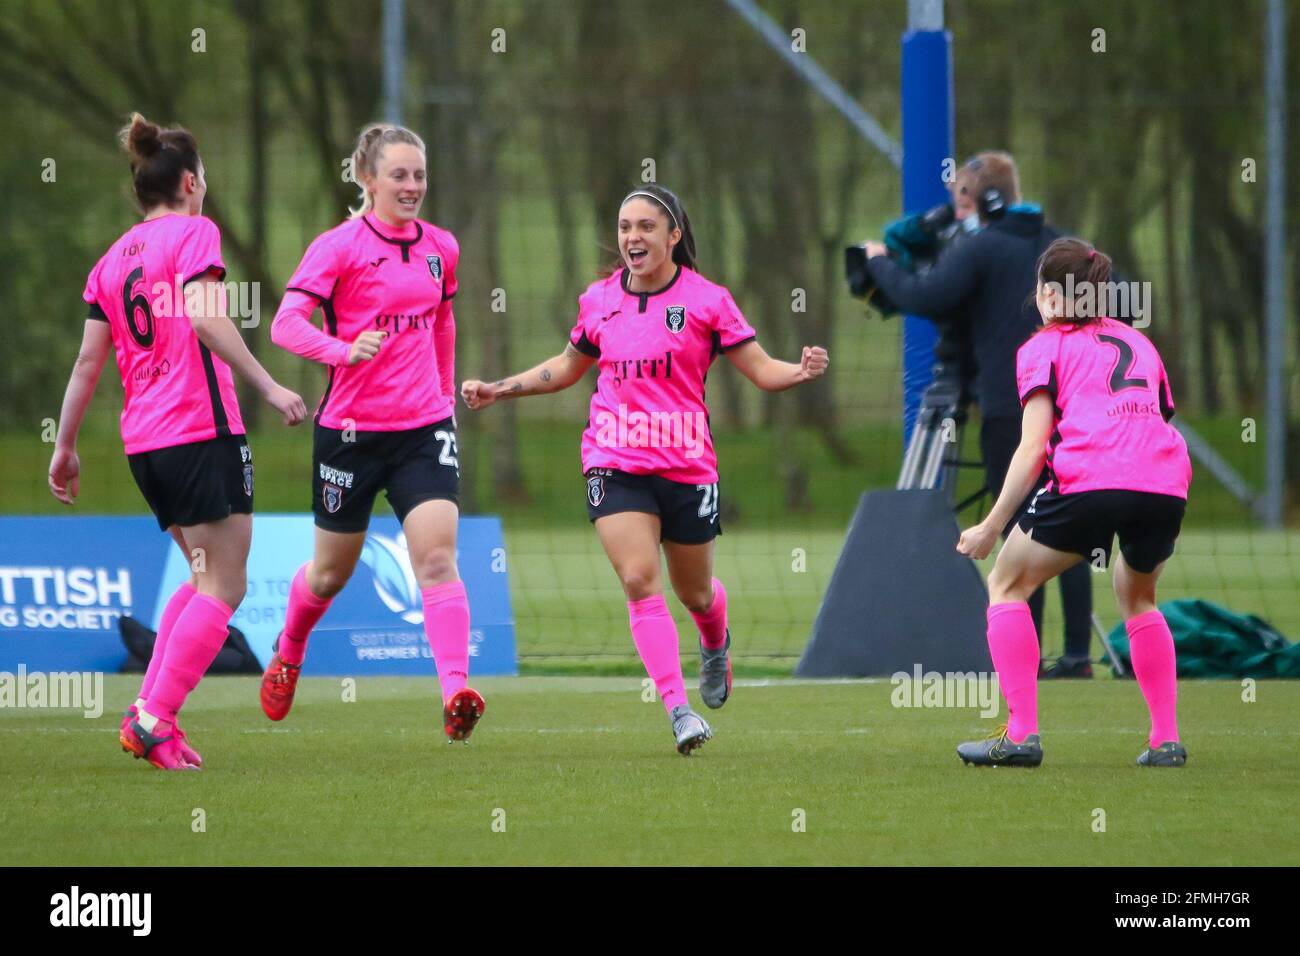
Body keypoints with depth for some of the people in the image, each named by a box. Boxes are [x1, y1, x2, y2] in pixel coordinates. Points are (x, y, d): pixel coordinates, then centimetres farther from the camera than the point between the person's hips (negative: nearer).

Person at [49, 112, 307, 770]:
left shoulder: (113, 259, 15)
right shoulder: (194, 232, -4)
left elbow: (89, 360, 13)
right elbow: (203, 317, -20)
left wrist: (64, 447, 18)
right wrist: (267, 385, -21)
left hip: (142, 441, 8)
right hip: (203, 429, -8)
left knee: (204, 577, 18)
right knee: (223, 588, -5)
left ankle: (151, 709, 6)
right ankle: (153, 718, -15)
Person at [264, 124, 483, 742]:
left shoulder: (441, 248, 7)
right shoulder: (338, 246, -9)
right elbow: (286, 323, -19)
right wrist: (344, 350, -35)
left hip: (423, 427, 3)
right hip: (351, 429, -3)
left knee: (437, 556, -16)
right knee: (332, 570, 13)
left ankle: (456, 692, -25)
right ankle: (287, 656, 43)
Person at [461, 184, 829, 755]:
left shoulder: (706, 300, -3)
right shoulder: (599, 301, 6)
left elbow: (761, 371, -3)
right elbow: (568, 367, 24)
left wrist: (802, 371, -23)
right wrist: (501, 389, 17)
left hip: (687, 467, -1)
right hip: (615, 466, 1)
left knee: (694, 593, 12)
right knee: (640, 580, -17)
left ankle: (716, 645, 50)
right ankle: (678, 710, -20)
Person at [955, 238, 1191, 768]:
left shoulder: (1043, 347, 13)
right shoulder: (1137, 342, 28)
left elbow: (1032, 449, 2)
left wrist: (991, 527, 4)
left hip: (1089, 480, -5)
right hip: (1167, 484, 5)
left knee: (1007, 585, 15)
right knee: (1136, 597, 31)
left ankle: (1021, 734, 3)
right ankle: (1166, 739, 20)